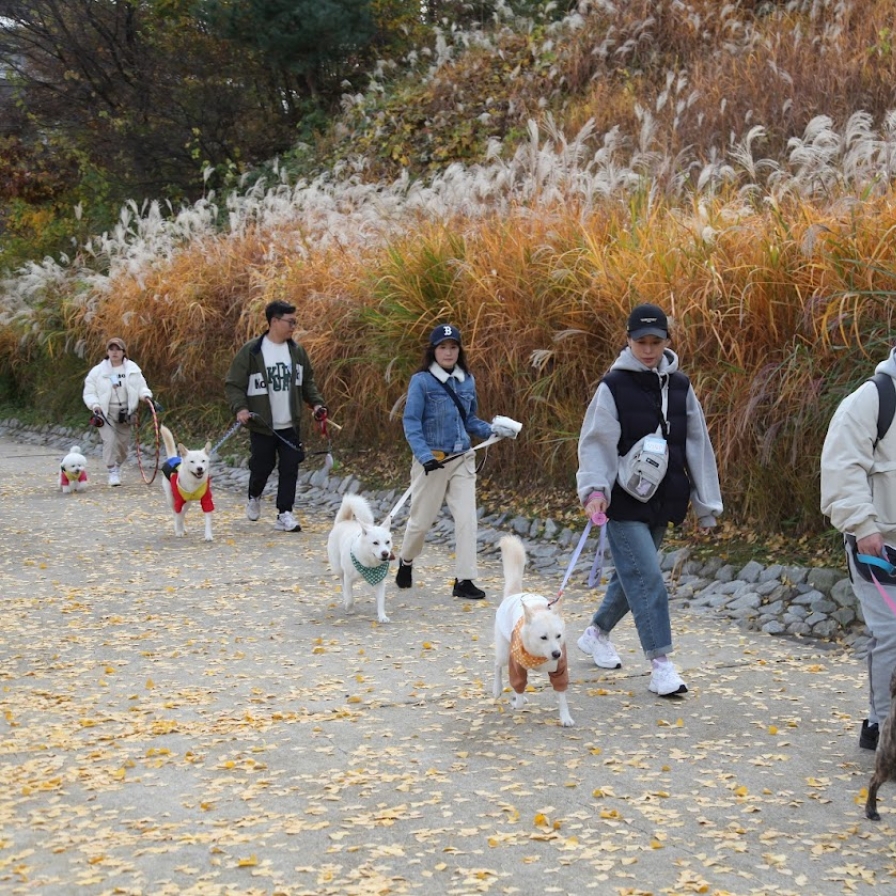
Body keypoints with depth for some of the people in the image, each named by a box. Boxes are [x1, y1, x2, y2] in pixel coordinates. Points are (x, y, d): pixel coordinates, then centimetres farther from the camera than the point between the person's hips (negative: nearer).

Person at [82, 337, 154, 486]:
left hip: (125, 412, 3)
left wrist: (146, 396, -13)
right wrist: (95, 406, -17)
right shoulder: (98, 371, -3)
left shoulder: (133, 369, 4)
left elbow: (141, 387, 9)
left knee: (124, 443, 8)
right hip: (106, 413, -3)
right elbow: (89, 393, -1)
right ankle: (113, 471, -10)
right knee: (110, 440, -17)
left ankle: (117, 466, 32)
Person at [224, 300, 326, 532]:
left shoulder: (297, 350, 6)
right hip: (262, 425, -4)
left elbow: (307, 382, 18)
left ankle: (284, 514, 6)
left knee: (290, 468, -1)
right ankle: (254, 498, 37)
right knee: (261, 467, 6)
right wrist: (240, 408, -21)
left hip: (290, 425, 4)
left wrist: (316, 403, 3)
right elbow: (233, 384, -6)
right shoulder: (251, 351, -9)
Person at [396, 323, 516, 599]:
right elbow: (411, 422, -11)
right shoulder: (422, 381, -8)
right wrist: (424, 455, -22)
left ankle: (464, 579, -1)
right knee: (422, 518, 9)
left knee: (466, 518, -5)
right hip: (432, 460, -4)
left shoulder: (467, 381, 7)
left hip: (462, 460, 4)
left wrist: (493, 429, -1)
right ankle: (406, 561, 37)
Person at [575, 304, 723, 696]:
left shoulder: (679, 386, 7)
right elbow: (597, 443, -14)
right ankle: (660, 665, -10)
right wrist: (595, 489, -30)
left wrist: (706, 504, 11)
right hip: (624, 503, -6)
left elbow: (697, 445, 11)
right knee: (646, 578, -13)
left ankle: (596, 633, 39)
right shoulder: (614, 387, -8)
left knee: (632, 575, 17)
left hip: (663, 501, 6)